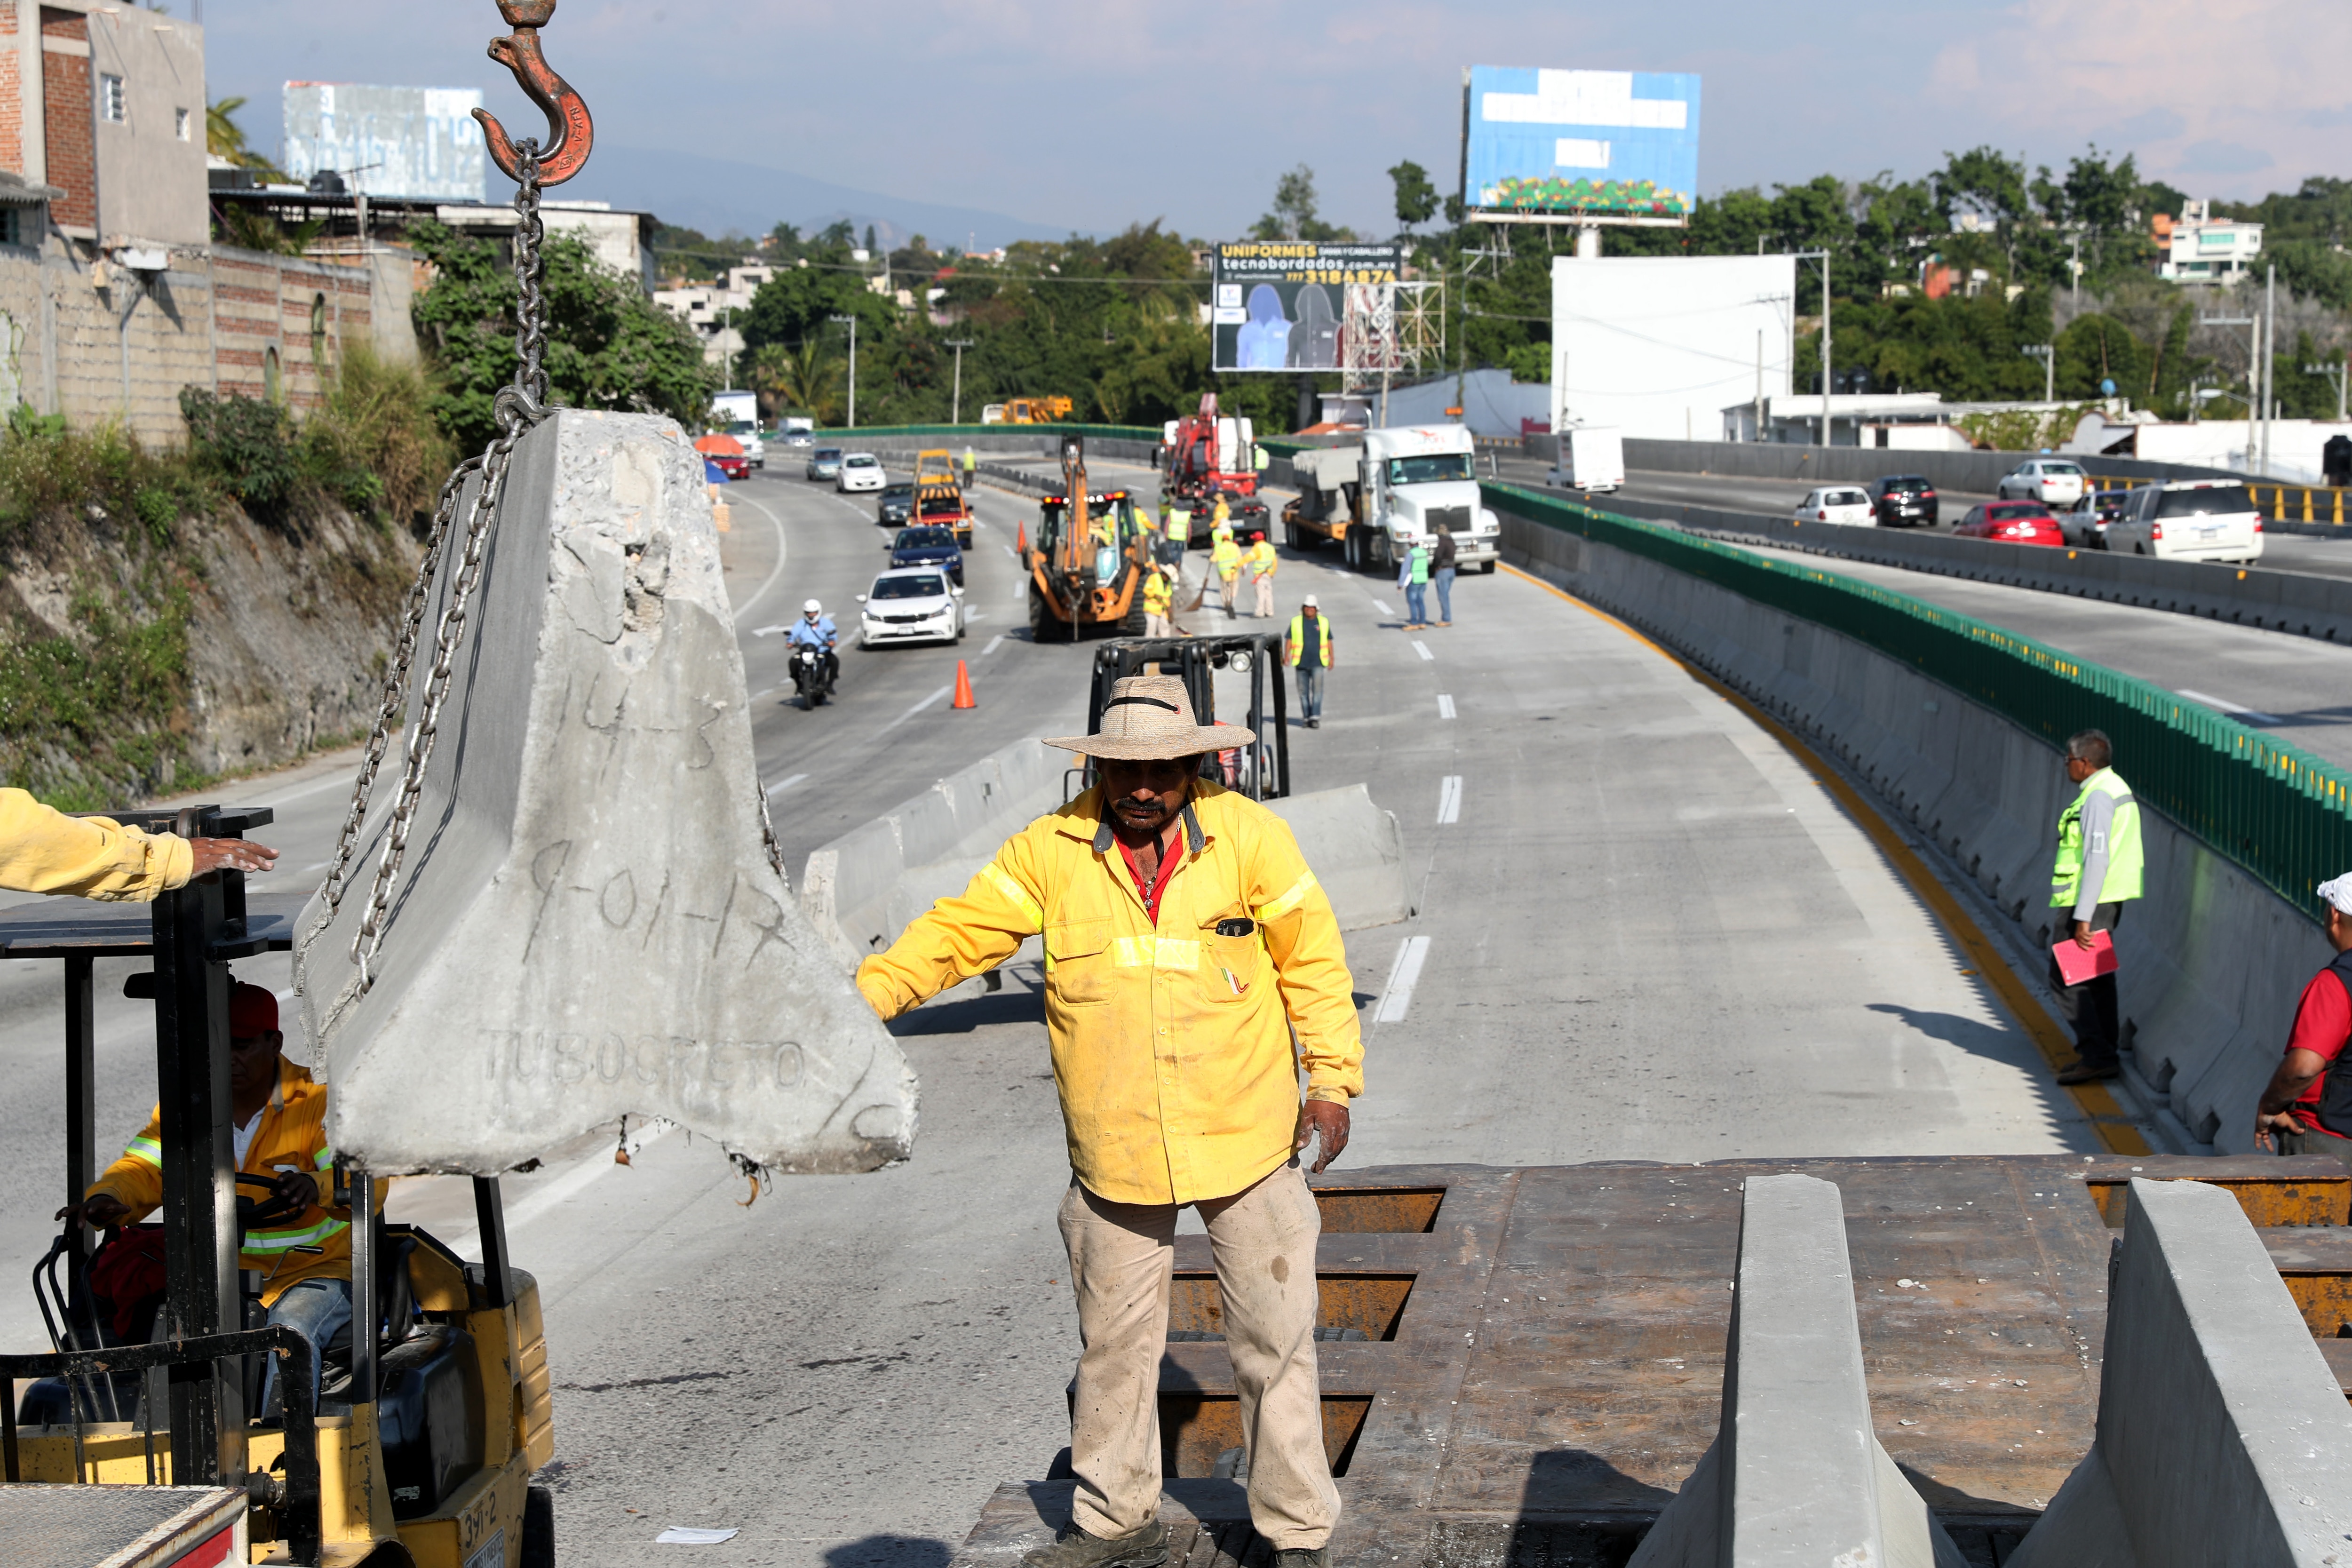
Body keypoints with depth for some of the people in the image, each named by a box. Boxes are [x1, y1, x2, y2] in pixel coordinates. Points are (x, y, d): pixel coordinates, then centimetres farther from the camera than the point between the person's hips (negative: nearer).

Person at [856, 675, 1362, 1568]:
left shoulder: (1249, 835, -4)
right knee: (1113, 1339, 11)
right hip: (1113, 1150, 2)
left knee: (1274, 1337, 4)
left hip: (1246, 1137, -1)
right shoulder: (1053, 850, -2)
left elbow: (1311, 956, 1)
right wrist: (863, 996, -14)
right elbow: (960, 930, -2)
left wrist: (1332, 1079, -3)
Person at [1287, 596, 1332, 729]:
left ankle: (1315, 717, -14)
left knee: (1317, 689, -12)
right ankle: (1306, 717, 14)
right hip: (1301, 663, 1)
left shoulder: (1323, 622, 7)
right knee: (1303, 691, 5)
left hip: (1318, 663, -1)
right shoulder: (1296, 622, 4)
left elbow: (1329, 641, 11)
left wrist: (1332, 658, 7)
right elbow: (1290, 640, 4)